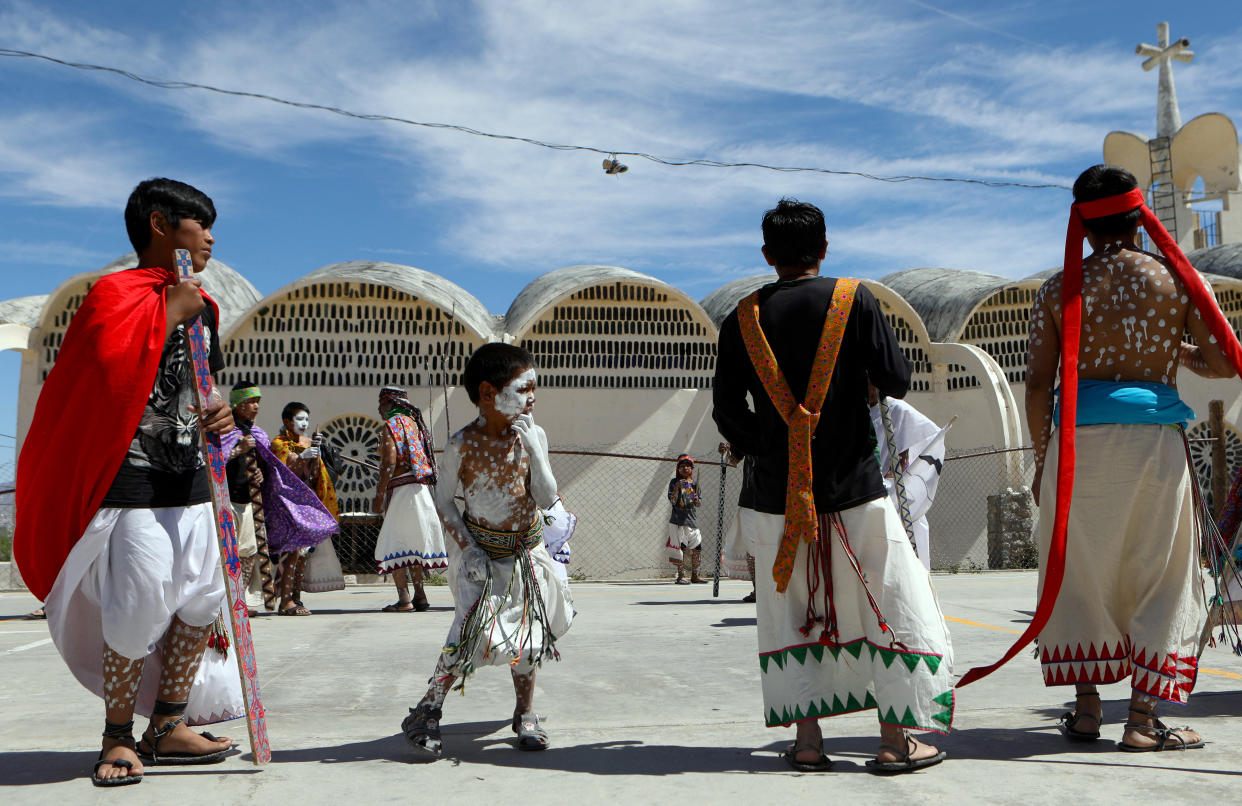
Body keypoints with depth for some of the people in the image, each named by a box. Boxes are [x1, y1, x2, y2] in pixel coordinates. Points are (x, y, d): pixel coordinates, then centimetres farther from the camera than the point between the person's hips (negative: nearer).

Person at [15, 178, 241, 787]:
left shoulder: (201, 305, 17)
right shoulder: (115, 294, -6)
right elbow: (116, 377, -21)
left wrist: (219, 416, 4)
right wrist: (170, 309, -16)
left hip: (189, 478, 8)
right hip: (133, 478, -8)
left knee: (203, 600, 5)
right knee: (139, 606, -9)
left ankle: (168, 726, 18)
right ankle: (117, 737, 9)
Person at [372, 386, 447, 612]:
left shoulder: (391, 425, -8)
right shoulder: (413, 422, 17)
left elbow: (390, 463, -16)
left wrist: (379, 496, -13)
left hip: (402, 489, -8)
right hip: (421, 489, 8)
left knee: (393, 545, -5)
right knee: (413, 544, 14)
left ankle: (404, 599, -10)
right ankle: (420, 596, 15)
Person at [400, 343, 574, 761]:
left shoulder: (534, 436, -6)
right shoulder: (462, 445, -14)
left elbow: (547, 499, -10)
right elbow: (443, 500, -5)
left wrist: (532, 447, -20)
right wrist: (467, 548, -14)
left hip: (528, 551, 4)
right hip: (481, 551, -3)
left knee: (528, 630, 7)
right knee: (475, 627, -15)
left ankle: (525, 713, 26)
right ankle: (427, 711, 0)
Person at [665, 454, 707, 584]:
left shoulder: (695, 484, 12)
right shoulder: (674, 482, 0)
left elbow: (698, 505, 15)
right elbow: (672, 501, -8)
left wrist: (697, 501, -9)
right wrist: (677, 487, -22)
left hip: (692, 519, 5)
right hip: (678, 520, -5)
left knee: (697, 547, 4)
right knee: (680, 547, -7)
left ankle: (694, 575, 16)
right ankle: (680, 576, 0)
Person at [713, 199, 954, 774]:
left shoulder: (744, 318, 3)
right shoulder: (852, 299, -3)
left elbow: (726, 409, 4)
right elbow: (896, 382, -4)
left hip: (777, 493, 2)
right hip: (854, 488, -2)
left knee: (791, 614, 11)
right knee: (890, 607, 8)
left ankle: (807, 741, 13)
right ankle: (895, 740, 9)